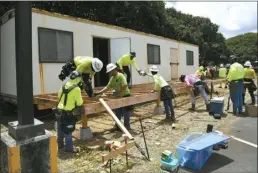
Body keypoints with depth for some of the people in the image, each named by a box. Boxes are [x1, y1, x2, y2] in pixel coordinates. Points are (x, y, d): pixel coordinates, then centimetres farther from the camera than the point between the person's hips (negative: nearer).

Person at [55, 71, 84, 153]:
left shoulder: (64, 86, 4)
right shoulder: (76, 88, -18)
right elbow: (79, 103, -13)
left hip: (59, 111, 8)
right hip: (68, 113, -8)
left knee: (60, 130, 20)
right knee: (68, 131, 4)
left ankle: (60, 144, 35)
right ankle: (69, 147, 15)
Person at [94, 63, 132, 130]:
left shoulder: (120, 76, -18)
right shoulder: (112, 78, 6)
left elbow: (125, 86, -27)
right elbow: (107, 87, 4)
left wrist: (118, 92, -24)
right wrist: (98, 93, -3)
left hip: (125, 96, -8)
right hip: (118, 97, 8)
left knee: (125, 113, 1)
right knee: (117, 113, 14)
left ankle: (127, 126, 15)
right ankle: (117, 126, 26)